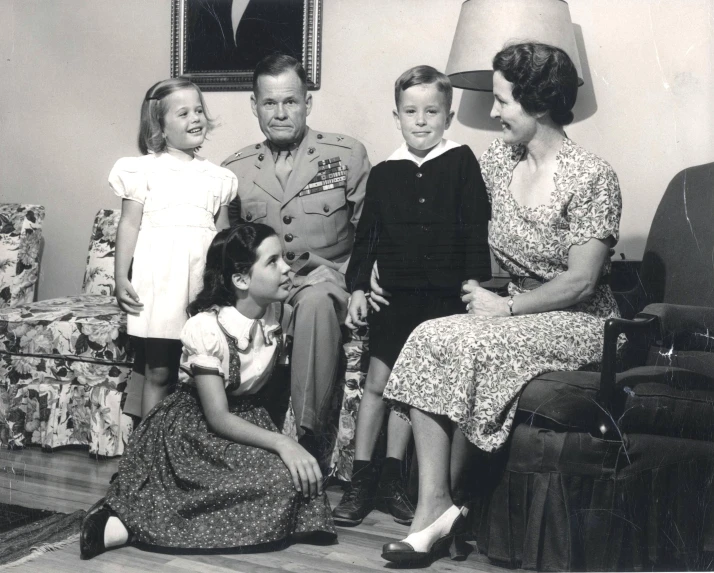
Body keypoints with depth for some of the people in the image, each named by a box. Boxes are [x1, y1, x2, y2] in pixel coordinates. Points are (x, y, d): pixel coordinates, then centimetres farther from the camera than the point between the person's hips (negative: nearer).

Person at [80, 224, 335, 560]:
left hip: (247, 419, 7)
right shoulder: (206, 328, -22)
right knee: (281, 482, -27)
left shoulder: (280, 314, -5)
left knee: (296, 478, -19)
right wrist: (282, 443, -32)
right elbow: (218, 418, -24)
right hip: (193, 429, -7)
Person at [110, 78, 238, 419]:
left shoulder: (217, 177, 13)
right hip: (159, 275, -3)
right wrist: (121, 277, -5)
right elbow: (129, 225, 0)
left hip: (202, 276, 3)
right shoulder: (145, 169, 1)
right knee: (158, 372, 0)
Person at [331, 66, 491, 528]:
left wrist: (475, 284, -6)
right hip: (396, 293, 1)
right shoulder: (384, 174, 5)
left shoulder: (461, 163, 0)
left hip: (444, 295, -1)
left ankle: (393, 477, 18)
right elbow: (367, 235, 8)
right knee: (379, 380, 0)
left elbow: (476, 231, -1)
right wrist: (358, 287, 1)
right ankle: (362, 479, 10)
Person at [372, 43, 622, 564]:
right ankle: (437, 506, -25)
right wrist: (477, 289, -1)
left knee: (457, 343, -29)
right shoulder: (497, 160, 8)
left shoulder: (592, 178, -12)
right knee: (429, 337, -23)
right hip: (518, 315, 6)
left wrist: (505, 306, -16)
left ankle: (439, 504, -11)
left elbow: (580, 282, -17)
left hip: (580, 324, -6)